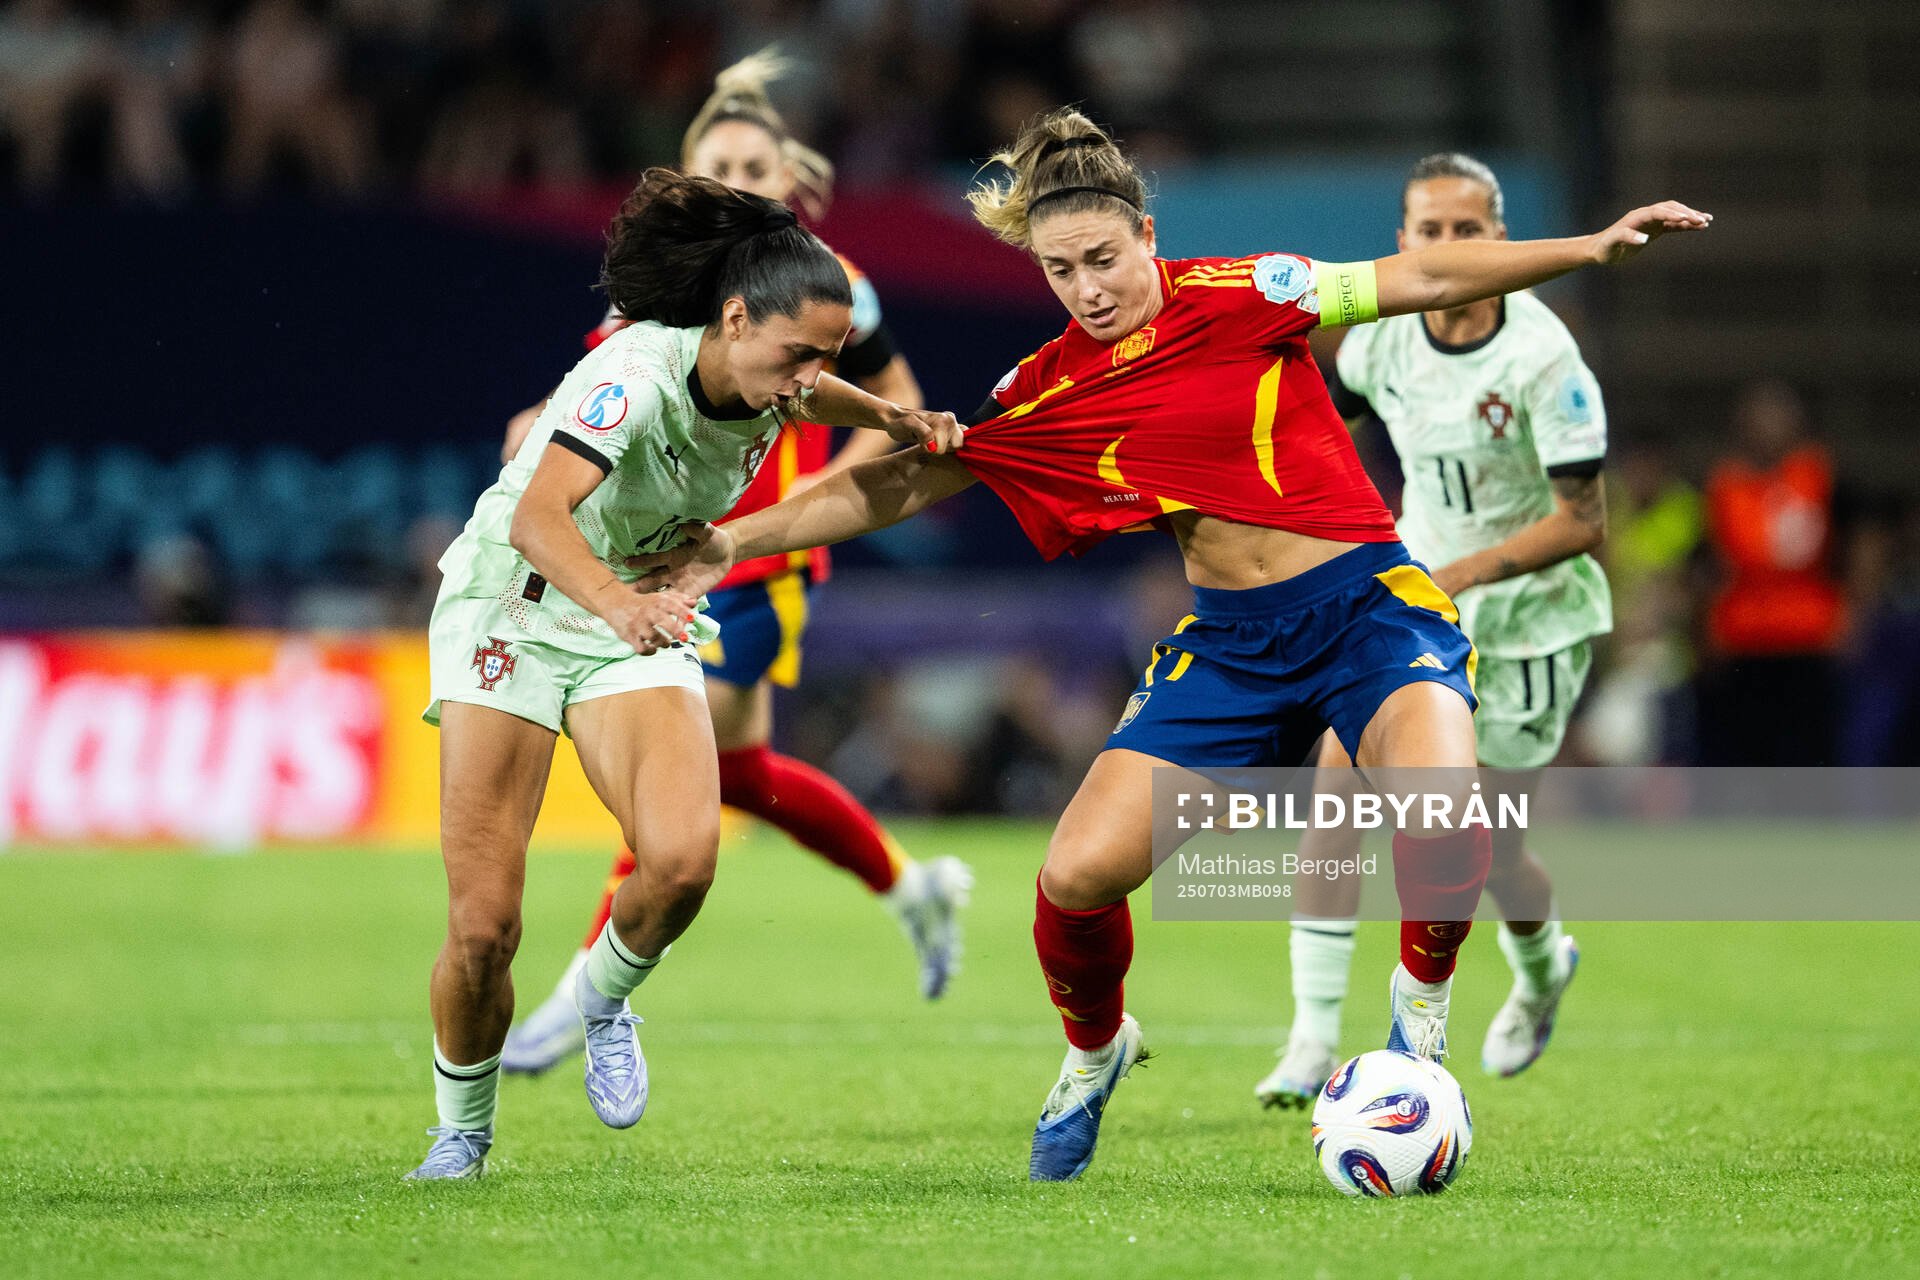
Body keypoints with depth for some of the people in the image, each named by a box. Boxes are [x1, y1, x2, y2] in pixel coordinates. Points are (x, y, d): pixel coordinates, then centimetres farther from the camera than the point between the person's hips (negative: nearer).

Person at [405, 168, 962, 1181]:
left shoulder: (766, 382, -8)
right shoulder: (637, 373, -29)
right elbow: (536, 516, -45)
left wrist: (897, 422, 8)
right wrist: (613, 599, -62)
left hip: (638, 625, 5)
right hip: (510, 608, -5)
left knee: (683, 858, -25)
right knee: (484, 925, -11)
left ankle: (604, 992, 8)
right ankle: (461, 1132, 15)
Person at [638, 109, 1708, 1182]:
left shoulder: (1238, 298, -7)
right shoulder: (1046, 396, 2)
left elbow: (1424, 280, -4)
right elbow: (902, 481, 9)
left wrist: (1593, 248, -11)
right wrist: (732, 543, 5)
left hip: (1370, 604, -3)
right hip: (1229, 642, 4)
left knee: (1442, 823, -33)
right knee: (1077, 875, -12)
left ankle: (1421, 1000, -1)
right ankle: (1095, 1053, 21)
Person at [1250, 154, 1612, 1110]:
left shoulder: (1543, 358, -23)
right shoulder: (1382, 335, -8)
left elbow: (1581, 520, -21)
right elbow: (1321, 422, 16)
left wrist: (1463, 573, -29)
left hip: (1528, 611, -4)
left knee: (1488, 852, 1)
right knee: (1339, 778, -18)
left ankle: (1542, 966, 39)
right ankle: (1314, 1040, -17)